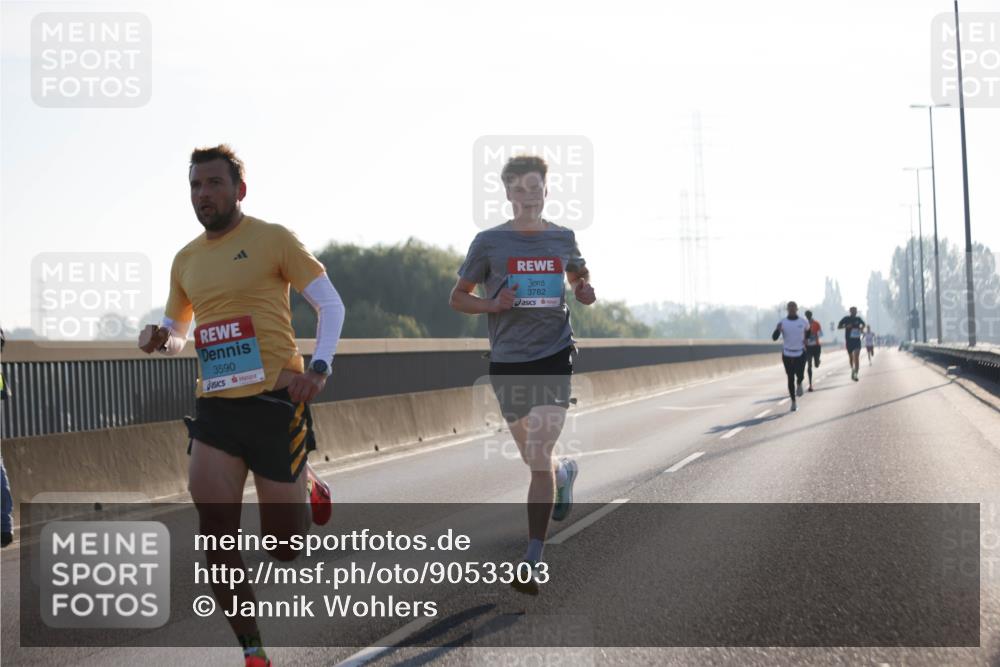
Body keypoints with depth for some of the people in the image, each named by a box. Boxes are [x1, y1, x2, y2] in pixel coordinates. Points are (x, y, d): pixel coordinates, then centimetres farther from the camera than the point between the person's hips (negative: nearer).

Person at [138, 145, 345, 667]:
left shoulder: (271, 239, -2)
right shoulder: (186, 260, 14)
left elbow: (331, 304, -2)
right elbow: (176, 333, 26)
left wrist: (318, 368, -16)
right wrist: (160, 338, 2)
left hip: (275, 400, -4)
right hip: (215, 407, 5)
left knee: (285, 544, 1)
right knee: (215, 534, -8)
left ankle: (309, 492, 36)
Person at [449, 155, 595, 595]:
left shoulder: (563, 239, 4)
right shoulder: (489, 242, -1)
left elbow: (579, 279, 23)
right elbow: (458, 297, 6)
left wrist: (584, 292, 0)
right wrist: (493, 305, -14)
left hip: (554, 356, -1)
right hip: (507, 361, 1)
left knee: (538, 458, -13)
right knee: (534, 459, 15)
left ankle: (532, 562, -10)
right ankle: (566, 473, 53)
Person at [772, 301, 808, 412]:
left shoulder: (803, 322, -1)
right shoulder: (782, 323, -3)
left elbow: (808, 331, 19)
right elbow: (774, 338, -10)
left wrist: (806, 340, -1)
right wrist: (777, 330, -30)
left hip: (800, 353, 0)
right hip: (787, 354, 0)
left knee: (800, 375, -19)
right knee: (790, 378, 2)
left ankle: (799, 384, 20)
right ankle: (793, 402, 19)